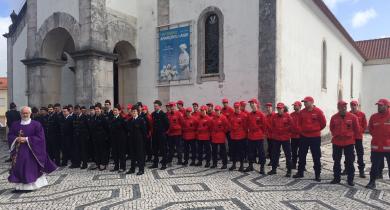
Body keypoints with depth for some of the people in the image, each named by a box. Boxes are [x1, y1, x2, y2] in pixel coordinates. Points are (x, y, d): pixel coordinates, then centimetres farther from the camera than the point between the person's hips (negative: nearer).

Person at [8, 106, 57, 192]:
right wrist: (17, 139, -12)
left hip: (31, 151, -3)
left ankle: (30, 186, 8)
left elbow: (40, 137, -9)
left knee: (31, 168, -1)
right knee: (18, 168, 4)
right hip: (18, 151, 4)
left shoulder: (36, 124, -3)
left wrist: (27, 139, -16)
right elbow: (10, 135, 9)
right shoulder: (15, 124, 9)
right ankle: (19, 186, 13)